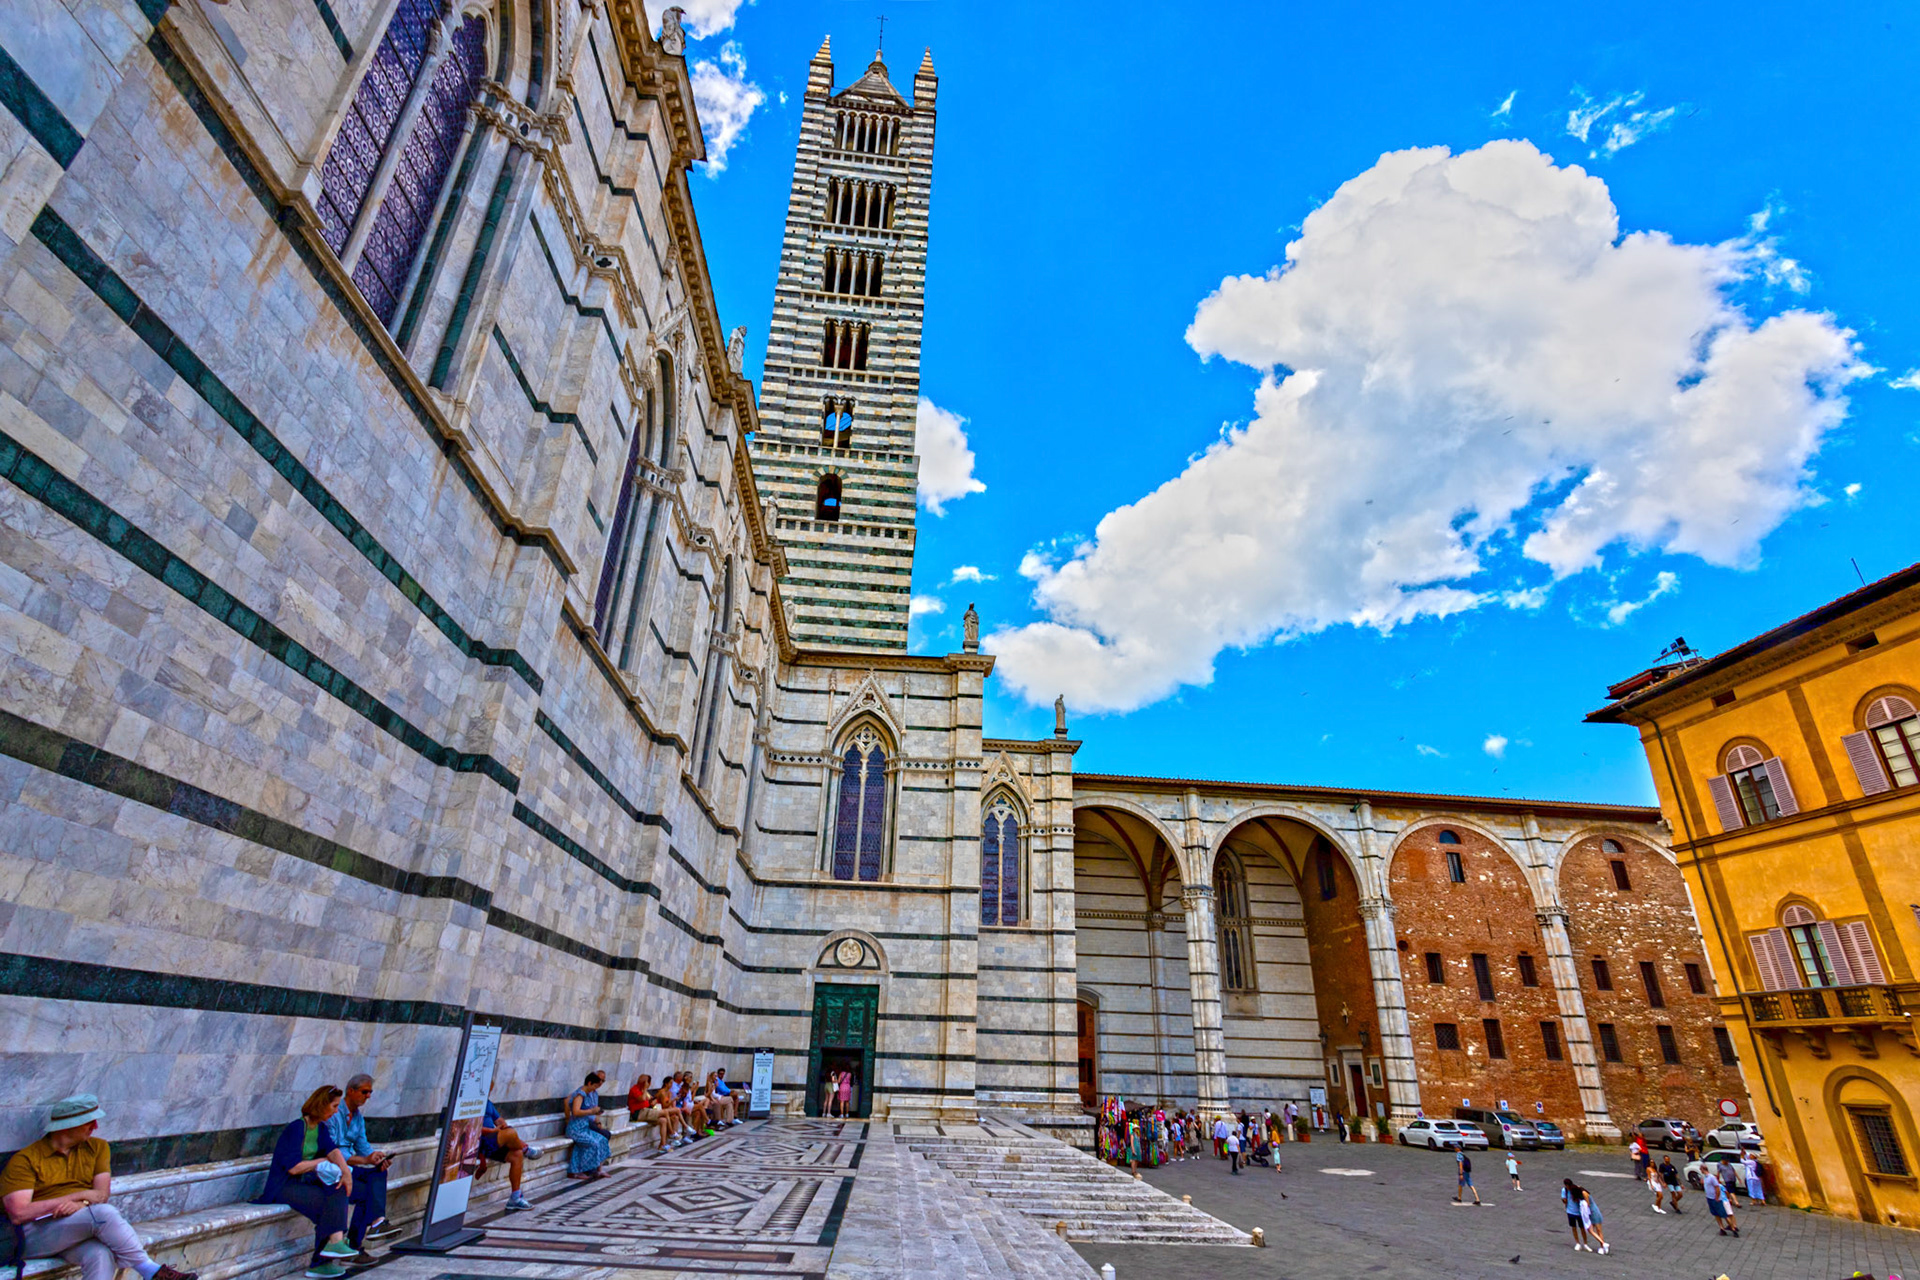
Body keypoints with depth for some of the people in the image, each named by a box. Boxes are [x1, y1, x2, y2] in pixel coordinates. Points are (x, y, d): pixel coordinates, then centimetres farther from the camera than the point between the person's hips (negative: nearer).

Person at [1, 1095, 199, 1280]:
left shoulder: (98, 1147, 13)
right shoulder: (25, 1160, -1)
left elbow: (102, 1194, 5)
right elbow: (18, 1214, -11)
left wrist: (80, 1203, -17)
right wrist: (79, 1196, -12)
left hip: (78, 1233, 4)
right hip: (35, 1236, -3)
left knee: (101, 1255, -34)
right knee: (104, 1213, -33)